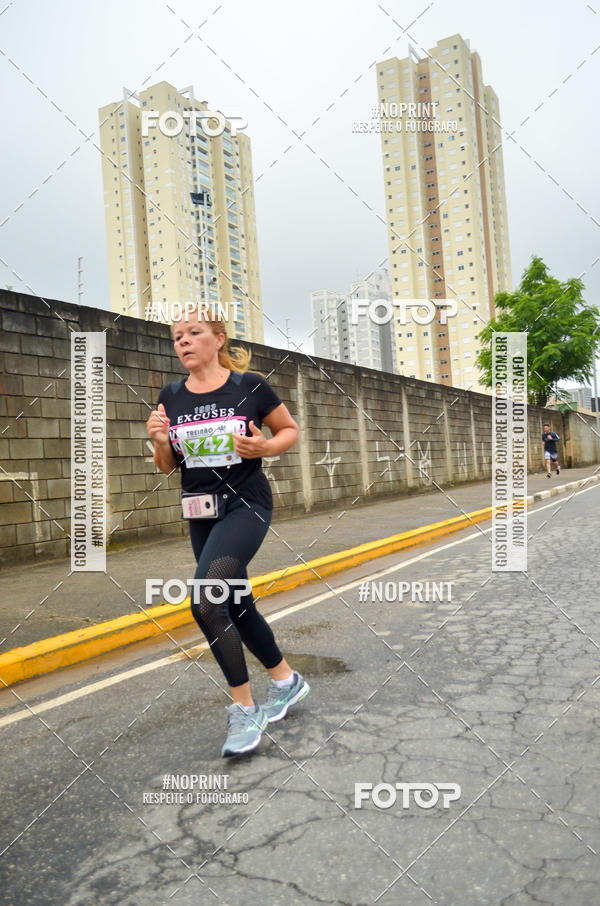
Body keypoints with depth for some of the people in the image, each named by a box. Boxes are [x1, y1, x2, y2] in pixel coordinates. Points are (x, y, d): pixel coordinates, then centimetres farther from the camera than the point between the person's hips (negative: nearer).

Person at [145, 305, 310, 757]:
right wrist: (161, 440, -11)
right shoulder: (171, 397, 3)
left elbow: (291, 430, 3)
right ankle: (287, 680, 38)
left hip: (246, 507, -6)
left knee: (205, 603, -21)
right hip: (200, 514, 6)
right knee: (238, 606, 15)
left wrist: (264, 447, -17)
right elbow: (167, 465, 10)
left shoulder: (250, 386, -9)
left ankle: (244, 709, -3)